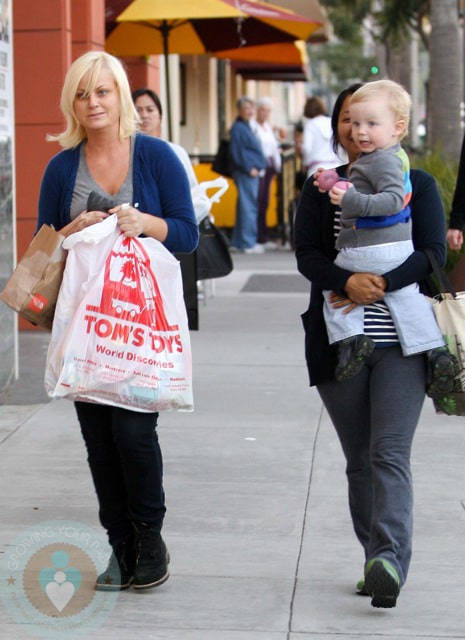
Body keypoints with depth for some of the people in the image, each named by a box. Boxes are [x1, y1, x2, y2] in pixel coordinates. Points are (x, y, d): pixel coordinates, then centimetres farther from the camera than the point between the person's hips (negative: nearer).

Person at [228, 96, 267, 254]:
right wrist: (249, 168, -18)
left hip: (253, 172, 10)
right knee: (248, 206, -8)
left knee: (245, 206, 12)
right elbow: (238, 152, -17)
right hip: (245, 173, -10)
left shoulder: (246, 127, 18)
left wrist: (259, 167, 16)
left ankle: (237, 242, 17)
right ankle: (248, 243, -6)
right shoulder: (238, 128, -11)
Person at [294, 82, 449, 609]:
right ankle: (378, 563, 12)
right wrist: (348, 282, -21)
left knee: (389, 453, -15)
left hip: (402, 338, -3)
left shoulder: (418, 185, 7)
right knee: (358, 460, 6)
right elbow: (306, 254, -1)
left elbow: (433, 252, -3)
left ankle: (389, 558, -25)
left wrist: (383, 283, -19)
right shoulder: (320, 188, 11)